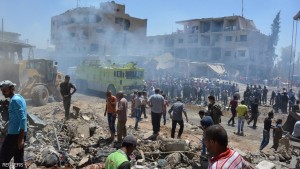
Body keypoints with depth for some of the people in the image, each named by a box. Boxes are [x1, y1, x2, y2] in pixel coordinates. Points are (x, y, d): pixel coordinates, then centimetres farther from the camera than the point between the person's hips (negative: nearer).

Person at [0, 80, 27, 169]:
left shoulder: (15, 100, -15)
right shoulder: (19, 97, 14)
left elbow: (22, 119, -22)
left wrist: (21, 138, -22)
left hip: (15, 134, -9)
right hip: (19, 133, 9)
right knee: (19, 159, 14)